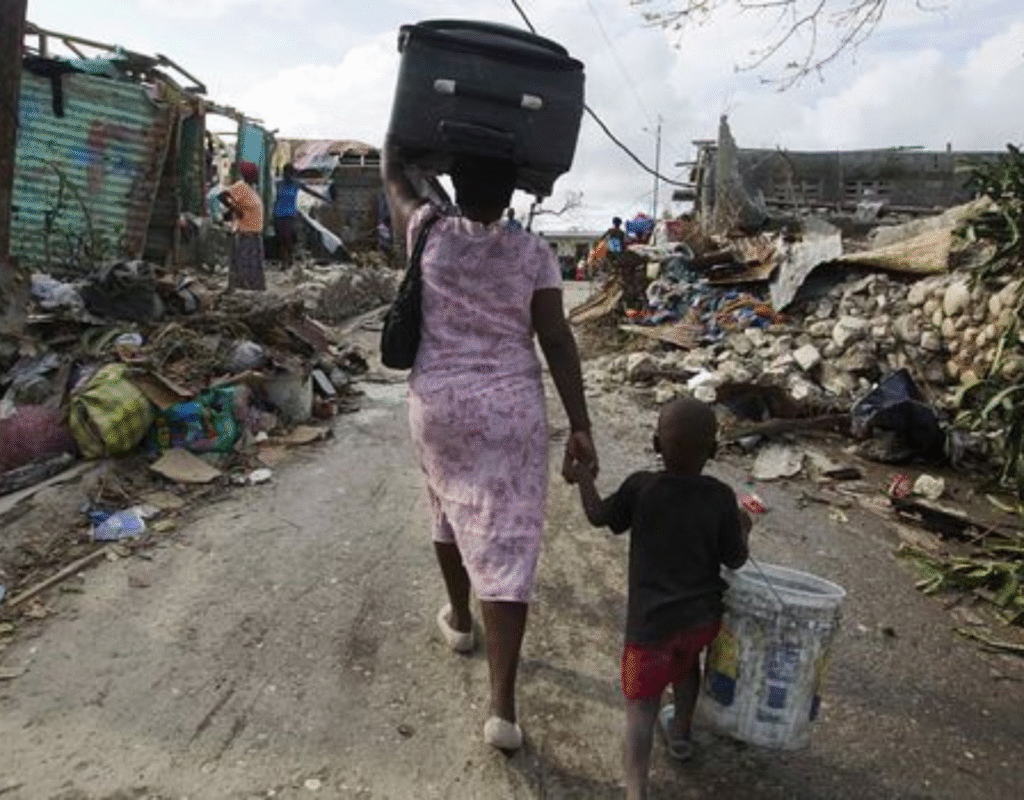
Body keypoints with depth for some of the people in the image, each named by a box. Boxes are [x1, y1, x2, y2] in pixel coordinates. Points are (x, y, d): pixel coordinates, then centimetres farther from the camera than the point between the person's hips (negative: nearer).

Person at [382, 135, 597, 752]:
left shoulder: (428, 233, -3)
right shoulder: (534, 254, -6)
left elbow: (393, 174, 16)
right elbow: (557, 341, -9)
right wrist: (580, 426, -7)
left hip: (438, 405, 2)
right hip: (511, 411, -1)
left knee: (449, 509, 28)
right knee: (507, 546, -1)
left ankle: (460, 619, 47)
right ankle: (503, 707, 0)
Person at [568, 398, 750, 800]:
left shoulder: (640, 488, -11)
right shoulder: (721, 497, -7)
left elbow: (599, 516, 4)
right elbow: (735, 560, -1)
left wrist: (584, 477, 21)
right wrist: (743, 529, 20)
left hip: (652, 621, -3)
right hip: (703, 615, 4)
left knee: (641, 705, 2)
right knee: (687, 661, 34)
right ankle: (681, 732, 52)